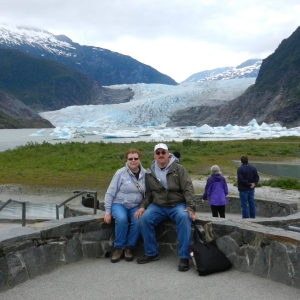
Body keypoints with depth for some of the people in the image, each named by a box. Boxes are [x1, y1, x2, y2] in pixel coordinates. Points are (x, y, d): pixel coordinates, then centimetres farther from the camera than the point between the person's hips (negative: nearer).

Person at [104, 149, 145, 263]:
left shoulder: (144, 174, 0)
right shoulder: (120, 173, -8)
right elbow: (110, 193, -5)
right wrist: (107, 211, -8)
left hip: (136, 206, 2)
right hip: (119, 203, -2)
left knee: (138, 221, -28)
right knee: (121, 219, -32)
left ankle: (129, 247, -5)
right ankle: (119, 247, -10)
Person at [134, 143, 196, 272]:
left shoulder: (178, 169, -4)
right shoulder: (150, 173, 6)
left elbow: (188, 189, -9)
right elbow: (148, 193, 13)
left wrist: (190, 207, -21)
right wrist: (142, 206, -5)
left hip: (177, 204, -3)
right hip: (158, 206, 3)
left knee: (184, 217, -35)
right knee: (144, 218, -24)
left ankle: (184, 257, -24)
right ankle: (151, 253, -6)